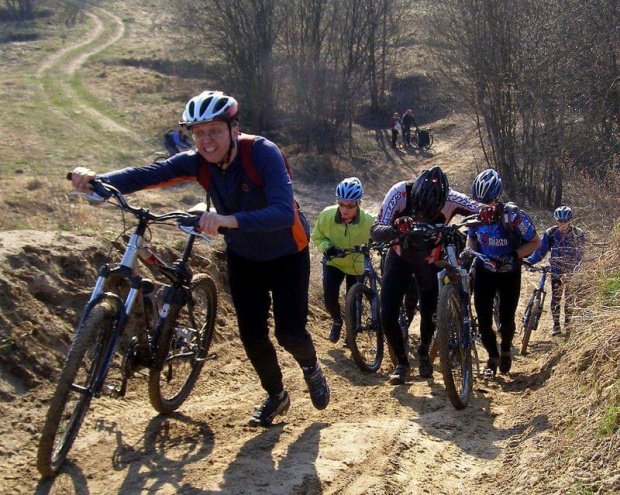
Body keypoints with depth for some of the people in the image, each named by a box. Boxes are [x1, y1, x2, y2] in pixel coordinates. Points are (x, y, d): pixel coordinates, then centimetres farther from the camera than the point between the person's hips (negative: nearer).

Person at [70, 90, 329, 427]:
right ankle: (275, 396, 29)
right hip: (243, 257, 4)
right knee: (251, 334, 3)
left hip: (287, 254, -4)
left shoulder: (262, 153, -30)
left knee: (289, 333, -7)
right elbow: (148, 175, -30)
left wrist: (229, 220, -58)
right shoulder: (197, 162, -16)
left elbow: (283, 212, -43)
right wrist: (95, 180, -47)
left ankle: (311, 368, 29)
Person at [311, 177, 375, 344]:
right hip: (333, 263, 1)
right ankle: (337, 321, 25)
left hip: (356, 265, -1)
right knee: (330, 299, -11)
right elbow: (317, 237, -7)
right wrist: (326, 247, -25)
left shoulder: (368, 221, -28)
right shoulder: (327, 215, -24)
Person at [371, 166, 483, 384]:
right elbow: (375, 231, -36)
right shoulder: (400, 193, -32)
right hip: (399, 258, 0)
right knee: (388, 316, -9)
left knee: (430, 315, -1)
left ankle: (423, 352, 32)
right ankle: (402, 362, 15)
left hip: (429, 261, 0)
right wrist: (396, 229, -58)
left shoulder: (451, 199, -29)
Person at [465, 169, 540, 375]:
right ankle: (493, 356, 19)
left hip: (509, 274, -2)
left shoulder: (514, 216, -26)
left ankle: (506, 349, 33)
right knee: (483, 320, -4)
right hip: (484, 271, 2)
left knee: (506, 319, 0)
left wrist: (514, 255, -27)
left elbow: (535, 242, -14)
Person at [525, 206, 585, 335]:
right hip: (556, 272, 1)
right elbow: (541, 250, -6)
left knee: (569, 299, 7)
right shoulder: (550, 233, -5)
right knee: (555, 298, -1)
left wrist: (572, 271, -23)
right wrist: (529, 261, -22)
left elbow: (579, 255, -10)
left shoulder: (578, 234, -8)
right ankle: (556, 326, 9)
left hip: (572, 273, -1)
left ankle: (568, 324, 22)